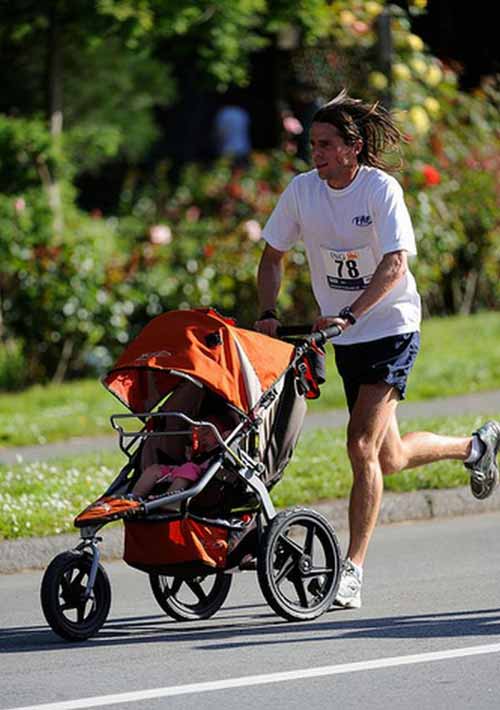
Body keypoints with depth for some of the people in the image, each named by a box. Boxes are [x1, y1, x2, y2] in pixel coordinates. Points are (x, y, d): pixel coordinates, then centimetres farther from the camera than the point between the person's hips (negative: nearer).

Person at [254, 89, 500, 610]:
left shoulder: (381, 189, -17)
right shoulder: (302, 190, -4)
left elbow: (394, 264, -25)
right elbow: (272, 255, 6)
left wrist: (348, 315, -36)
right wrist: (268, 314, -10)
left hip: (391, 328, -6)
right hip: (345, 336, 6)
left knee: (363, 446, -18)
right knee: (389, 458, 14)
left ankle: (352, 570, -14)